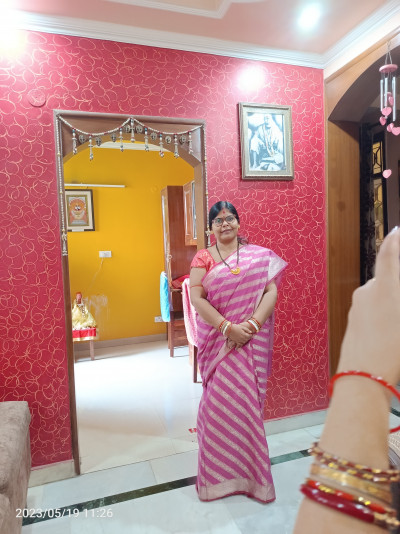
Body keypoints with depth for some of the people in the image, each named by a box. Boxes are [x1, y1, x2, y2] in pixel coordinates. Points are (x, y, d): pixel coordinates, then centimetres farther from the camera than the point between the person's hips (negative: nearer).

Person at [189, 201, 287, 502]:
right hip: (217, 339, 0)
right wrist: (228, 327, -16)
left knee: (249, 401, 7)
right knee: (218, 402, 4)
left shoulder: (259, 255, 6)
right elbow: (196, 298, -7)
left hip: (252, 339, 1)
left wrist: (251, 324, -16)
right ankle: (219, 473, 28)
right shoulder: (203, 257, 3)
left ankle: (250, 470, 31)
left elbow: (271, 291, -3)